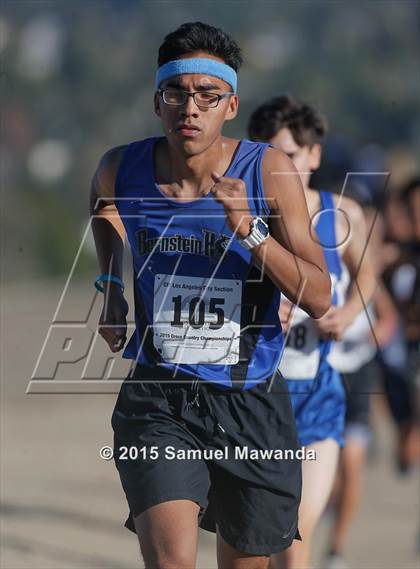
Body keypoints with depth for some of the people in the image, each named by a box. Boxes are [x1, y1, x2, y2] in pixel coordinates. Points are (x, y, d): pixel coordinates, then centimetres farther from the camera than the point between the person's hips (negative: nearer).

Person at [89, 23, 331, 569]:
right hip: (156, 399, 0)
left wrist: (248, 231, -27)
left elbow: (319, 299, -15)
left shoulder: (269, 172, -11)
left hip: (249, 402, 1)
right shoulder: (121, 170, -4)